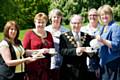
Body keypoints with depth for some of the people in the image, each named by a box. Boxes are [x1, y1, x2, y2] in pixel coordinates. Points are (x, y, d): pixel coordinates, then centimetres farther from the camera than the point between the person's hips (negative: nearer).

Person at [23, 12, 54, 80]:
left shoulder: (49, 34, 14)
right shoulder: (29, 33, 2)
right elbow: (25, 51, -6)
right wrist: (39, 51, -16)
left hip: (46, 67, 4)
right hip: (33, 67, -3)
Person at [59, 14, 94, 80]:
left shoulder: (87, 36, 10)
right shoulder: (64, 36, 2)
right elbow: (62, 51, -11)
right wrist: (76, 51, -24)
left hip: (83, 70, 2)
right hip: (69, 70, -2)